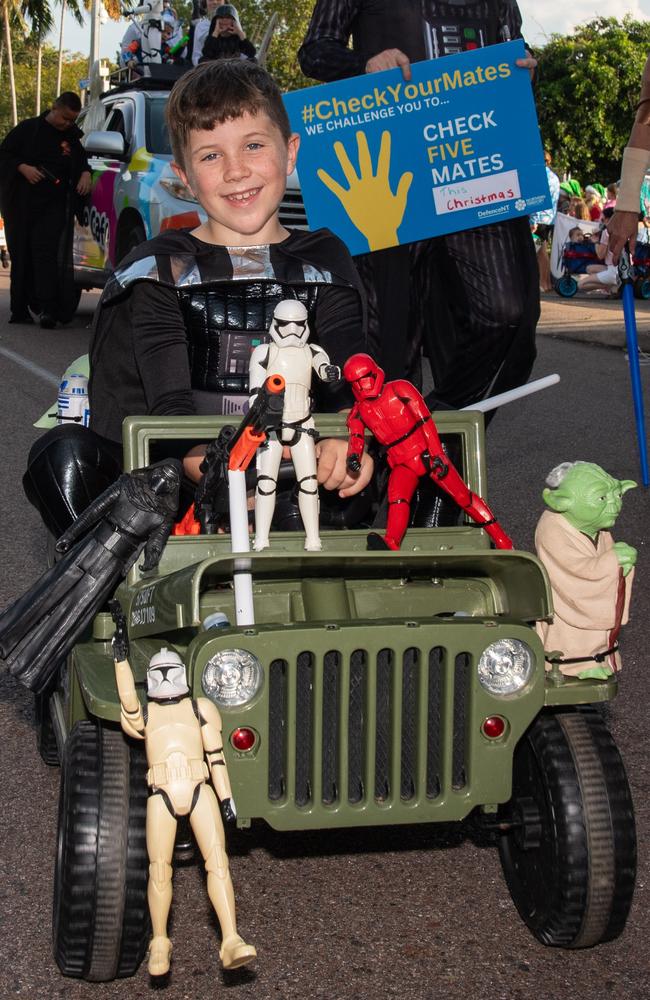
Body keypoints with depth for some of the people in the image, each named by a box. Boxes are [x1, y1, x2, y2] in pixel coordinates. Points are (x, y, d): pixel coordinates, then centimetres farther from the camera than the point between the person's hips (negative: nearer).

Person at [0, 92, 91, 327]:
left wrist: (86, 174, 3)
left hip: (53, 204, 0)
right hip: (21, 204, 0)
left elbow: (82, 160, 25)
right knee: (20, 256, 3)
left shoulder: (72, 136, 12)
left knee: (45, 252, -15)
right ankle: (19, 309, 10)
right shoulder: (27, 129, 3)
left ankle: (48, 309, -22)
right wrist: (23, 167, -13)